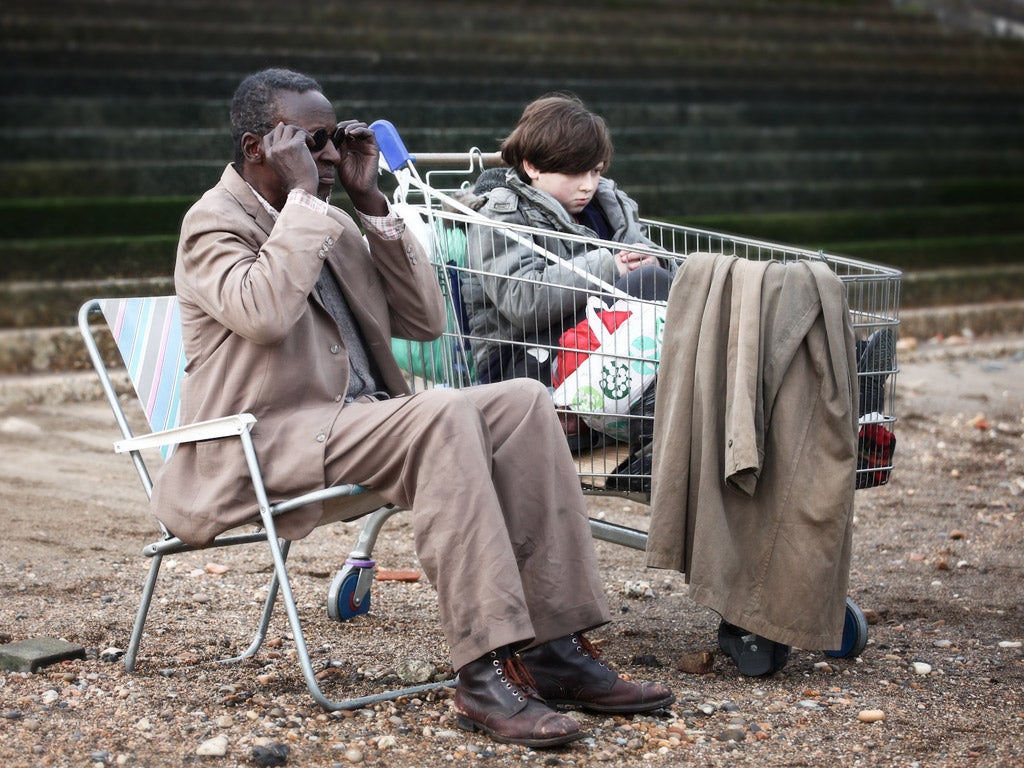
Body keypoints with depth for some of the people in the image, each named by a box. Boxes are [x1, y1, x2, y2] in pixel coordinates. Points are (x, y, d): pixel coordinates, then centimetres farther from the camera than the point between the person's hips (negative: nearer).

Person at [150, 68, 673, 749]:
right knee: (444, 416, -32)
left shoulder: (334, 224, 20)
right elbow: (263, 311, -25)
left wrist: (371, 200, 7)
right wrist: (303, 195, -16)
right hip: (267, 445, -8)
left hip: (359, 428, 8)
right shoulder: (215, 223, -3)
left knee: (523, 401, -14)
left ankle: (554, 648, -19)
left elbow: (425, 320, 13)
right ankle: (487, 674, -35)